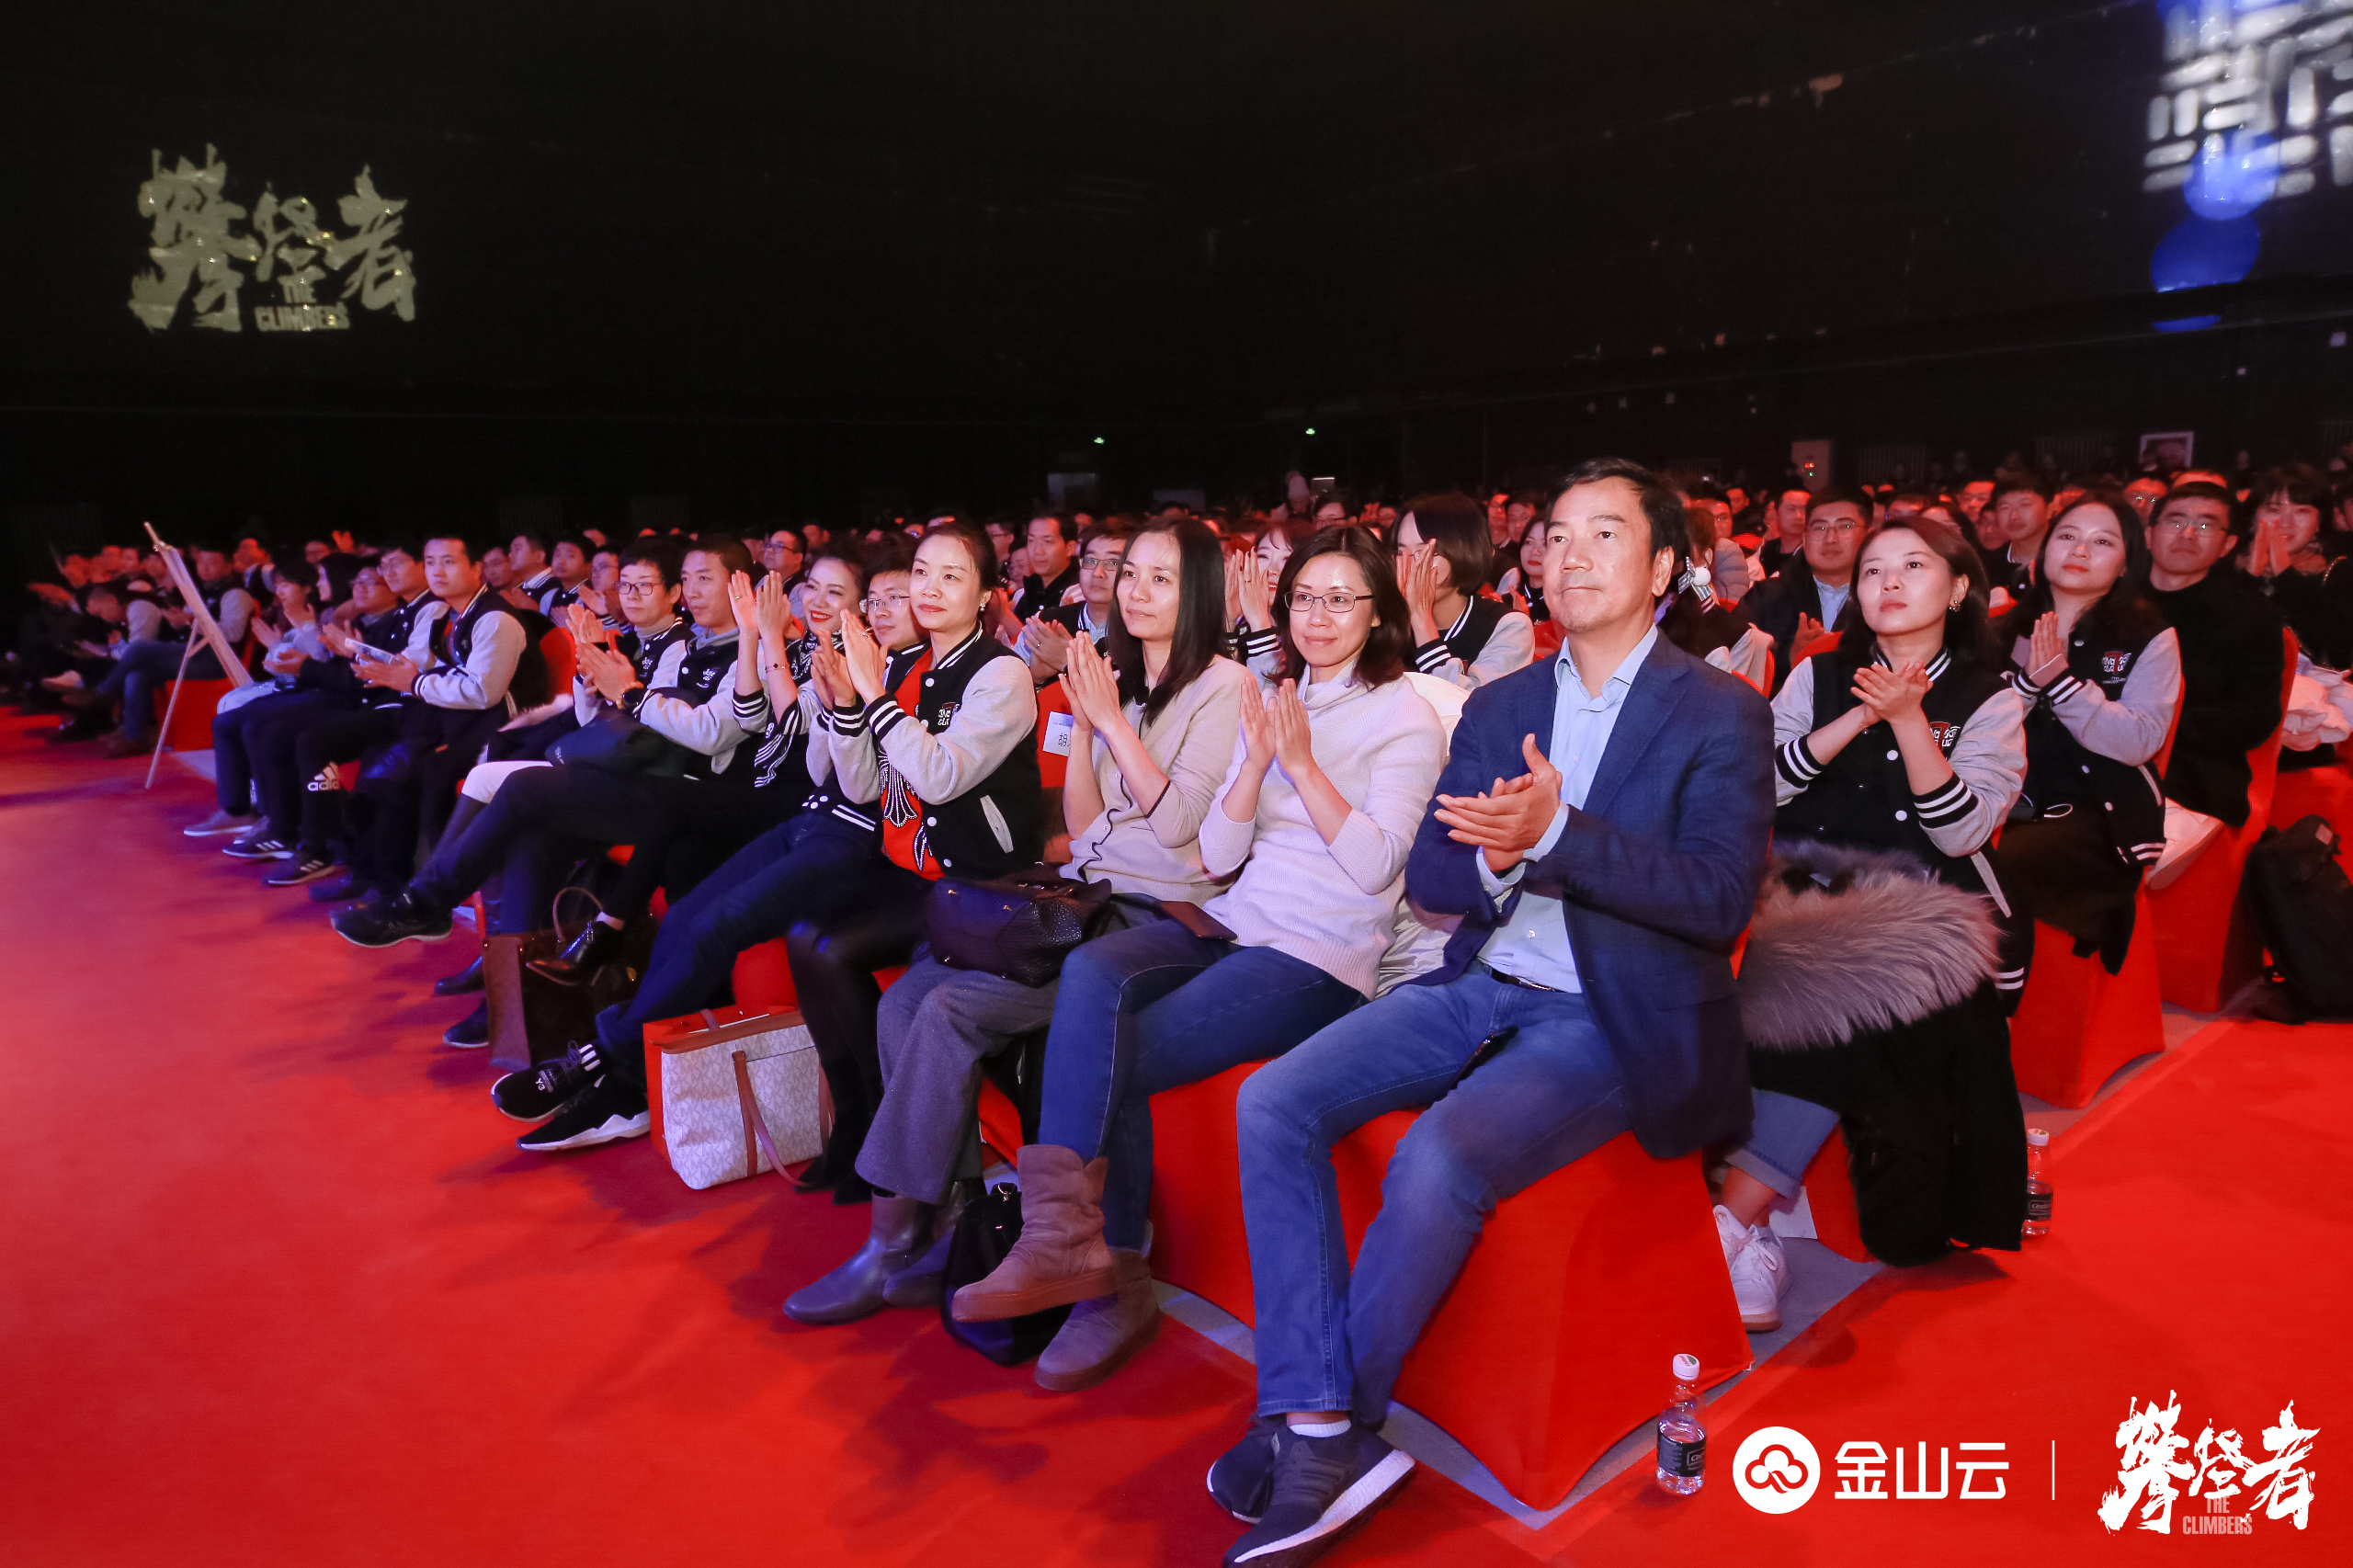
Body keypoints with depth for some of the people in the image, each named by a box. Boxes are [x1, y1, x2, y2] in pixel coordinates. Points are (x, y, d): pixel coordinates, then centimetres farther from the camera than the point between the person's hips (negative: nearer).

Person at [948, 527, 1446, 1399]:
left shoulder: (1405, 719, 2)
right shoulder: (1272, 705, 18)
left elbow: (1375, 865, -9)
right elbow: (1218, 856, 10)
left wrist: (1303, 764, -15)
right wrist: (1256, 762, -5)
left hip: (1321, 958, -5)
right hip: (1232, 924, 5)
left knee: (1106, 1055, -23)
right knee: (1091, 975, -26)